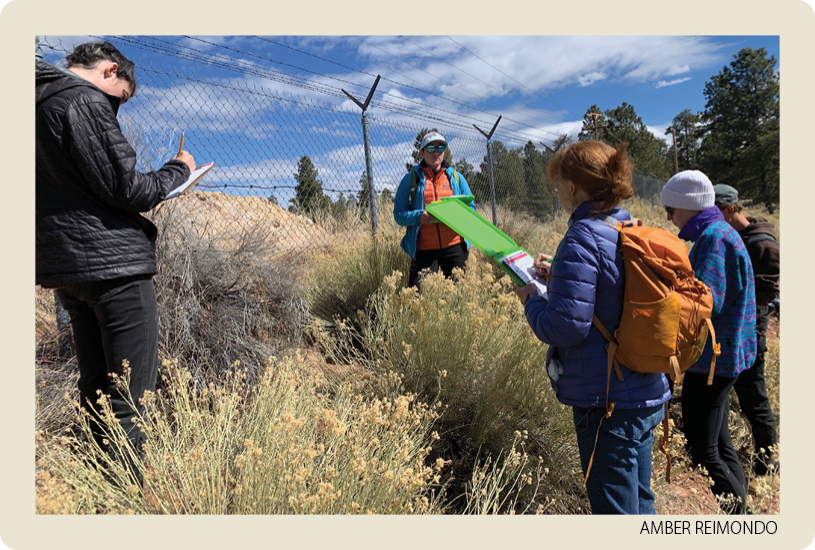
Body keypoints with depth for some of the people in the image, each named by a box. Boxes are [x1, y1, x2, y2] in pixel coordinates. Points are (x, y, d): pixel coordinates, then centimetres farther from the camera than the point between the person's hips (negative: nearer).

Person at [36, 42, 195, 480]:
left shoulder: (42, 103, 18)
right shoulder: (85, 102, -10)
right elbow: (127, 190, -15)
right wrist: (179, 169, 1)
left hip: (64, 266, 9)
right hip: (113, 263, -9)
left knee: (95, 391, 16)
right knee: (131, 398, -4)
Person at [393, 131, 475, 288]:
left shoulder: (456, 177, 14)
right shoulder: (411, 179, 6)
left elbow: (471, 209, 13)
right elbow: (399, 214, 1)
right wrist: (419, 216, -18)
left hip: (455, 246, 3)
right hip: (424, 248, -2)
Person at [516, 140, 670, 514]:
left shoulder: (581, 241, -21)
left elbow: (565, 328, -24)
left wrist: (531, 301, -6)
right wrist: (558, 273, 15)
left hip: (607, 402, -9)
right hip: (648, 393, 9)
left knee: (614, 507, 9)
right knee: (639, 501, 25)